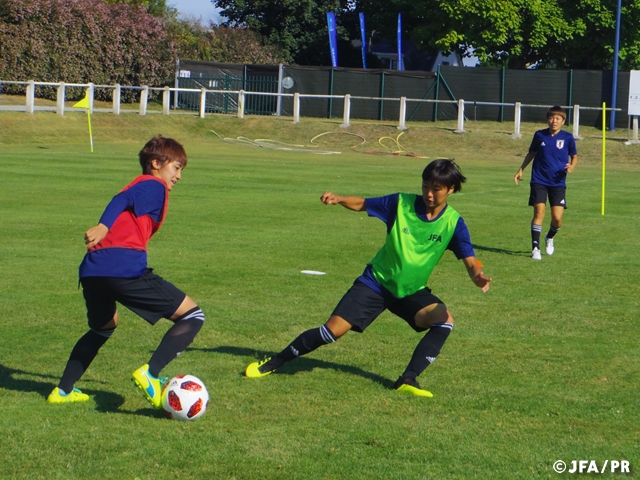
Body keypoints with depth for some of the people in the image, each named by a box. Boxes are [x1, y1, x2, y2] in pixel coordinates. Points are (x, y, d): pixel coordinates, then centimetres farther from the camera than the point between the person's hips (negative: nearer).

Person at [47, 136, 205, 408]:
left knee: (103, 326, 36)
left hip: (91, 270, 9)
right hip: (126, 269, -9)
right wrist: (103, 226, -30)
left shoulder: (140, 186, 33)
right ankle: (150, 374, -18)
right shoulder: (155, 186, 7)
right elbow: (124, 199, -13)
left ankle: (63, 391, 34)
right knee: (192, 316, -3)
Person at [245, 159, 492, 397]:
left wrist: (477, 276, -44)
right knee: (332, 331, -10)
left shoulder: (453, 222, -13)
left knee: (445, 319, -27)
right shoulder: (401, 203, -13)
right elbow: (361, 204, -1)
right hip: (376, 282, -1)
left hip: (412, 292, 1)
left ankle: (407, 380, -21)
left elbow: (469, 260, -20)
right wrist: (338, 199, -23)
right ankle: (274, 362, 11)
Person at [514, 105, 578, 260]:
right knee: (539, 213, -12)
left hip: (558, 183, 0)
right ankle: (535, 247, -6)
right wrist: (521, 169, 11)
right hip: (539, 181, 0)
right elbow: (531, 153, 17)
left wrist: (571, 167, -11)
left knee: (557, 217, -5)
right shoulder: (539, 135, 2)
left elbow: (574, 156, 10)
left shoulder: (567, 138, -1)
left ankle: (550, 238, 27)